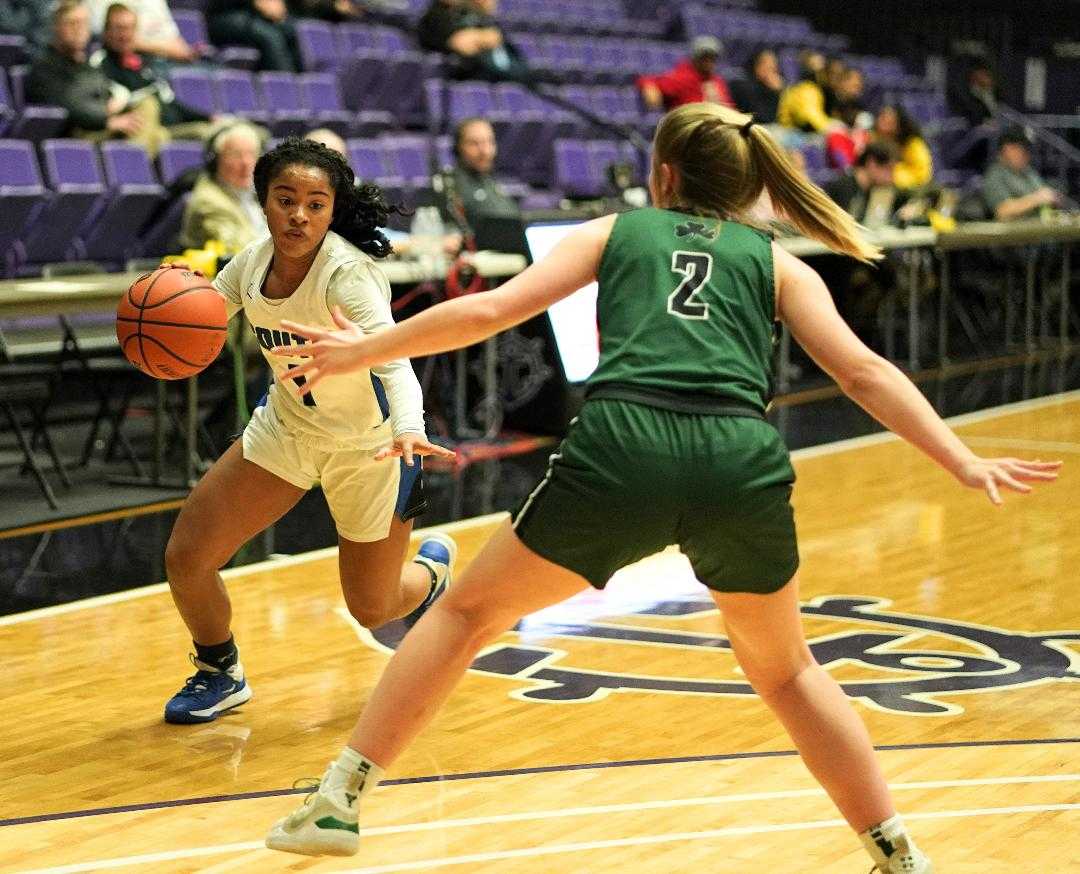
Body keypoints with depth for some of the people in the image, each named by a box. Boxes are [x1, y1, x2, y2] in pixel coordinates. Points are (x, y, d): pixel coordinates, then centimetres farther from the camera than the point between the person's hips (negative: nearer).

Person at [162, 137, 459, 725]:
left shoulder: (348, 272, -30)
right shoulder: (254, 262, -12)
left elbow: (392, 357, -44)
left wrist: (409, 430, -63)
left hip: (367, 446, -5)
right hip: (286, 425, 5)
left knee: (371, 609, 6)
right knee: (186, 557, -5)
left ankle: (432, 571, 44)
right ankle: (220, 675, 23)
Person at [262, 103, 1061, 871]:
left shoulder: (614, 233, 24)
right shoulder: (775, 262, 24)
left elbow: (487, 311, 17)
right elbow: (863, 372, 13)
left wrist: (364, 351, 27)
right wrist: (966, 464, 14)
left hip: (622, 451, -1)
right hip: (742, 462, 2)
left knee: (468, 613, 19)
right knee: (784, 670, 27)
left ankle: (337, 802, 17)